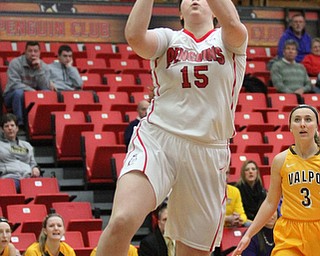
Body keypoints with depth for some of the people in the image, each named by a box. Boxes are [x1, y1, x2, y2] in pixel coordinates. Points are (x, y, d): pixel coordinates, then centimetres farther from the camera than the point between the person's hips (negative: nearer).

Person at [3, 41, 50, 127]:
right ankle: (20, 123, -33)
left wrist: (39, 69, -23)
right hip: (12, 95, -3)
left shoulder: (43, 66, -2)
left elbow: (45, 88, -14)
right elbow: (14, 84, -21)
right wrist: (31, 90, -29)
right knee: (19, 92, -37)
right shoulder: (15, 63, -12)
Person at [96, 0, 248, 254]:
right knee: (122, 220, -27)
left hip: (209, 153, 1)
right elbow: (134, 36, -13)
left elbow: (233, 24, -16)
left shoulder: (229, 41, 10)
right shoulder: (168, 38, 10)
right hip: (156, 139, -1)